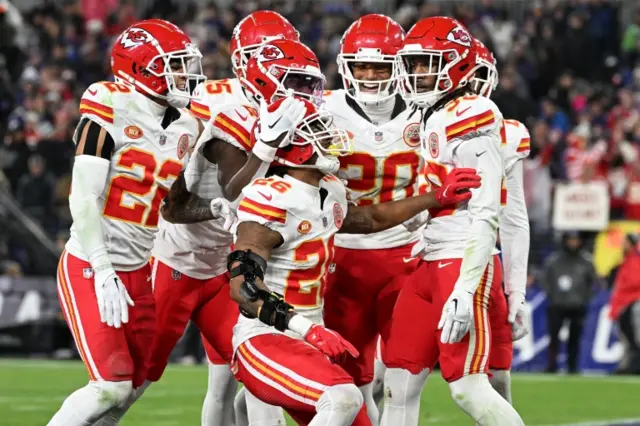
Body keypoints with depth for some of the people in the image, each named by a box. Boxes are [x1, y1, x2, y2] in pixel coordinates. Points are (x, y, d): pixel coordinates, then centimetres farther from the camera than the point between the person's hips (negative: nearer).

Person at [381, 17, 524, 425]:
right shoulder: (433, 119, 15)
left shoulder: (471, 119, -13)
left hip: (464, 267, -9)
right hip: (430, 267, 10)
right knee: (399, 384, 8)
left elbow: (485, 216, -19)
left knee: (469, 388, -10)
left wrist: (464, 291, -24)